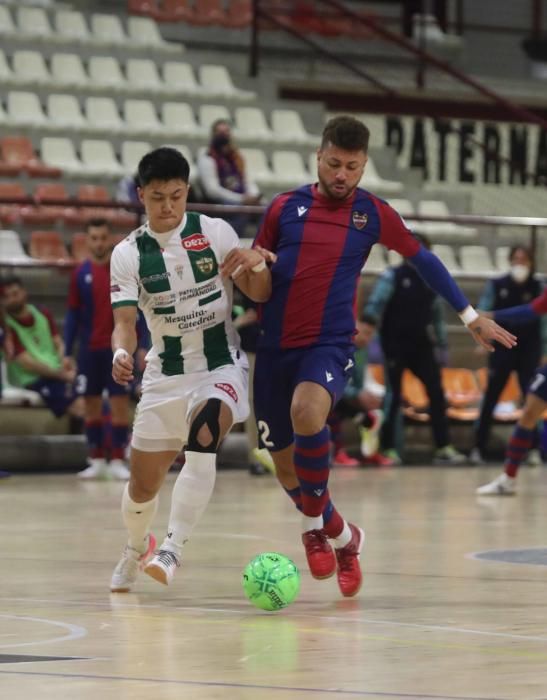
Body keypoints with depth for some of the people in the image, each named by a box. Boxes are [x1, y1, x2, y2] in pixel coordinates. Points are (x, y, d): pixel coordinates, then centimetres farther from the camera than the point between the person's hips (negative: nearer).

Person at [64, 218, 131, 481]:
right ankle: (97, 461, 13)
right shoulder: (80, 273, 3)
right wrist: (68, 352, 3)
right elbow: (73, 314, 7)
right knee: (92, 404, 6)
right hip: (89, 349, 2)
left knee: (120, 402, -5)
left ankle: (118, 462, -2)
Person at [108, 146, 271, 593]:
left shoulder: (215, 233, -6)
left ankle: (172, 550, -33)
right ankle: (136, 549, 39)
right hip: (166, 374, 2)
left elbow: (260, 294, -2)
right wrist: (121, 353, -33)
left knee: (203, 438, -33)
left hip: (222, 366, -2)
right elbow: (125, 320, -9)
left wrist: (257, 267, -26)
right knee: (143, 484, 6)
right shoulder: (128, 254, -4)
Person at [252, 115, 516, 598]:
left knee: (307, 412, -34)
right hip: (275, 347, 3)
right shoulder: (284, 208, 5)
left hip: (329, 346, -3)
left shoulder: (373, 214, 4)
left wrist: (470, 315, 20)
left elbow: (423, 259, 17)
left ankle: (315, 524, -15)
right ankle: (341, 535, 35)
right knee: (285, 464, 8)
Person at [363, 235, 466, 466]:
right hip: (396, 347, -5)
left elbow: (437, 316, 17)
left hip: (421, 347, 5)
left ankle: (443, 449, 0)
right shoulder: (393, 276, -5)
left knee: (437, 394, -2)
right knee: (393, 397, -2)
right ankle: (388, 448, 6)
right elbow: (373, 308, -12)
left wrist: (441, 345, 14)